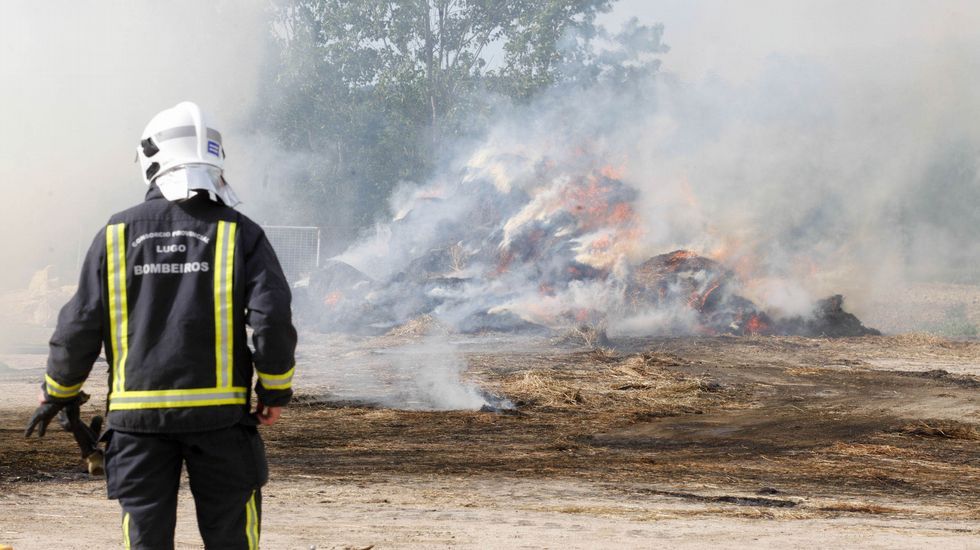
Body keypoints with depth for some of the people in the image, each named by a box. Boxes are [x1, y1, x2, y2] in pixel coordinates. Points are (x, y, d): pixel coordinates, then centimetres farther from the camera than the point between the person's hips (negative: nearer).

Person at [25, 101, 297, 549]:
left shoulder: (116, 234, 2)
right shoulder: (239, 234, -2)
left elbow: (80, 326, 4)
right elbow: (272, 318, -10)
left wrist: (57, 394, 18)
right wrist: (275, 390, 4)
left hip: (138, 414, 1)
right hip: (218, 412, -1)